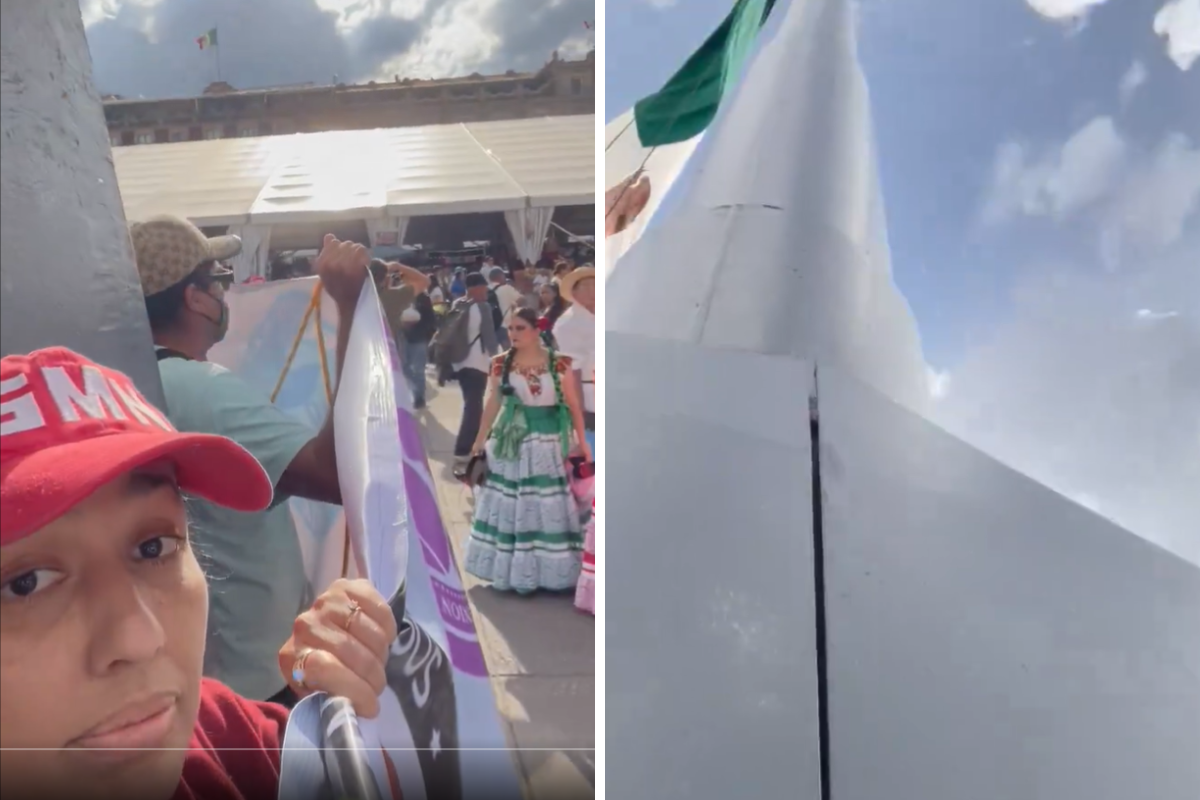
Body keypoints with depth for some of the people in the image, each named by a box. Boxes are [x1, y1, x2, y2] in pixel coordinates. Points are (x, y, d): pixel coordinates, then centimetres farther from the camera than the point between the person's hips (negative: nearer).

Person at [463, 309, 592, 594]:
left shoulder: (559, 364, -4)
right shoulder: (500, 364, 0)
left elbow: (574, 404, -1)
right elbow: (493, 404, 6)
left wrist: (582, 441, -4)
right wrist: (480, 441, 7)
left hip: (547, 443, -1)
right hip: (511, 442, 1)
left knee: (549, 508, 4)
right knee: (509, 507, 5)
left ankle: (548, 570, 15)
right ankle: (511, 571, 14)